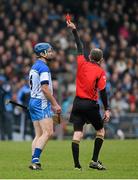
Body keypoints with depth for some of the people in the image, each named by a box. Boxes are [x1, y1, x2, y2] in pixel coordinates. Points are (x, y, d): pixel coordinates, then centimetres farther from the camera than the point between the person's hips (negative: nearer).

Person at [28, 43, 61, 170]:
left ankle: (34, 162, 2)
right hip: (42, 103, -10)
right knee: (48, 132, -13)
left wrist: (51, 104, 25)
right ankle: (35, 160, -19)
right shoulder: (43, 67, -12)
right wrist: (55, 104, -14)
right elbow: (45, 88, -20)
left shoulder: (34, 67, 18)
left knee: (39, 134, 8)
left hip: (33, 101, 10)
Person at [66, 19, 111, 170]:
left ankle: (77, 165, -7)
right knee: (100, 131, 15)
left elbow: (79, 47, 15)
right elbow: (102, 92, -11)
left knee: (77, 134, -2)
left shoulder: (82, 64, 2)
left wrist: (74, 30, 26)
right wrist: (107, 110, -9)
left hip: (78, 103, 3)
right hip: (91, 105, -3)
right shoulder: (100, 72, -7)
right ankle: (94, 161, 7)